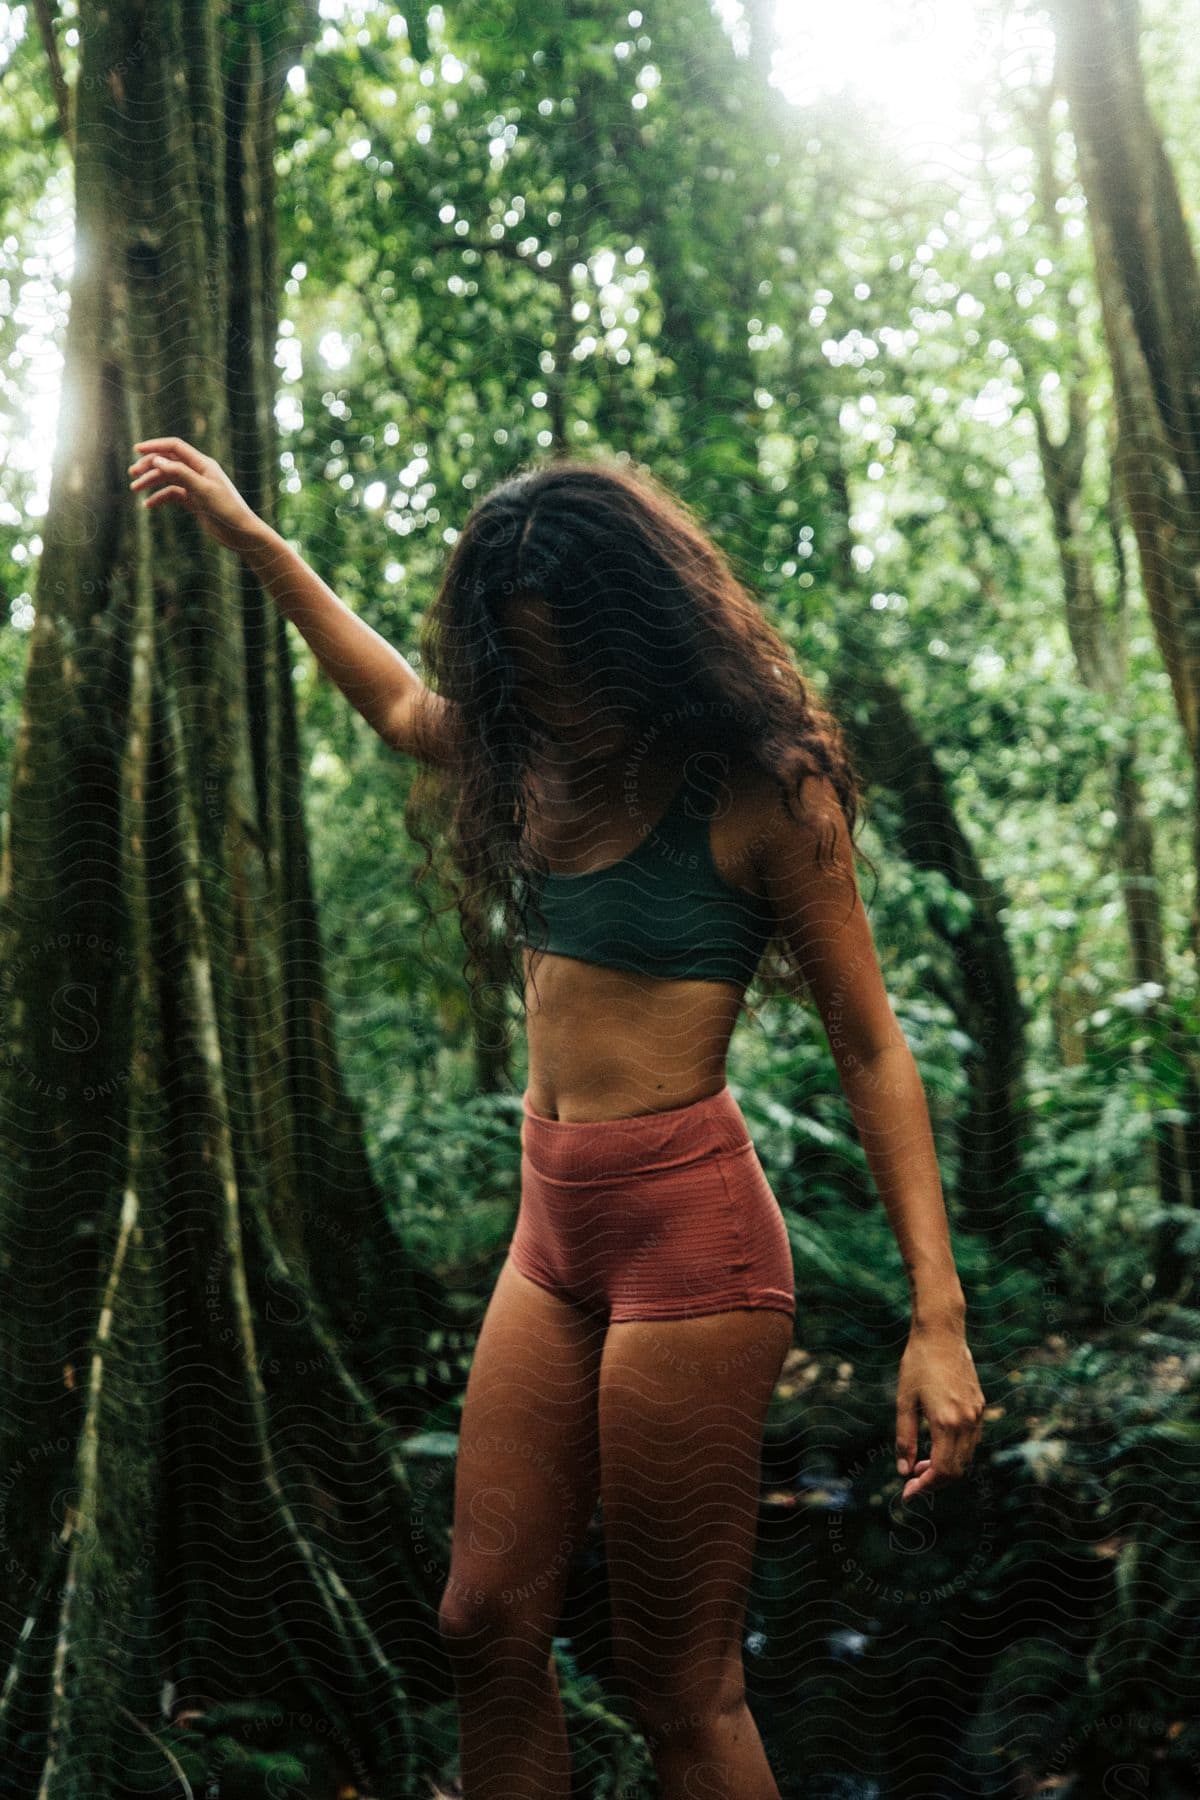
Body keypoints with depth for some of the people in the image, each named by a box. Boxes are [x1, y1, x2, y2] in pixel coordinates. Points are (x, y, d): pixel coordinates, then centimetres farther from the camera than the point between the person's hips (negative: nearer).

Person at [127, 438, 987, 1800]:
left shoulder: (761, 788, -10)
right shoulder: (543, 764, 9)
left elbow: (870, 1047, -9)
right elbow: (400, 705, 30)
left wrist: (937, 1319, -15)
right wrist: (249, 536, 33)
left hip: (689, 1226, -7)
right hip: (553, 1226, 7)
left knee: (679, 1684, 1)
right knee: (488, 1625, 10)